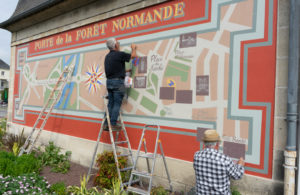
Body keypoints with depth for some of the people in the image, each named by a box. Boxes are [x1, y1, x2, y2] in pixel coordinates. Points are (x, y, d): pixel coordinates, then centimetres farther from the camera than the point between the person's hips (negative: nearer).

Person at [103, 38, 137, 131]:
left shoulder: (107, 56, 14)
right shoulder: (119, 54, -10)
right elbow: (133, 55, 1)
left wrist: (125, 70, 29)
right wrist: (133, 48, 20)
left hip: (109, 81, 8)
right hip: (117, 82, -8)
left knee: (110, 104, 10)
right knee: (117, 104, -3)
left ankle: (106, 124, 12)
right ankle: (113, 124, -3)